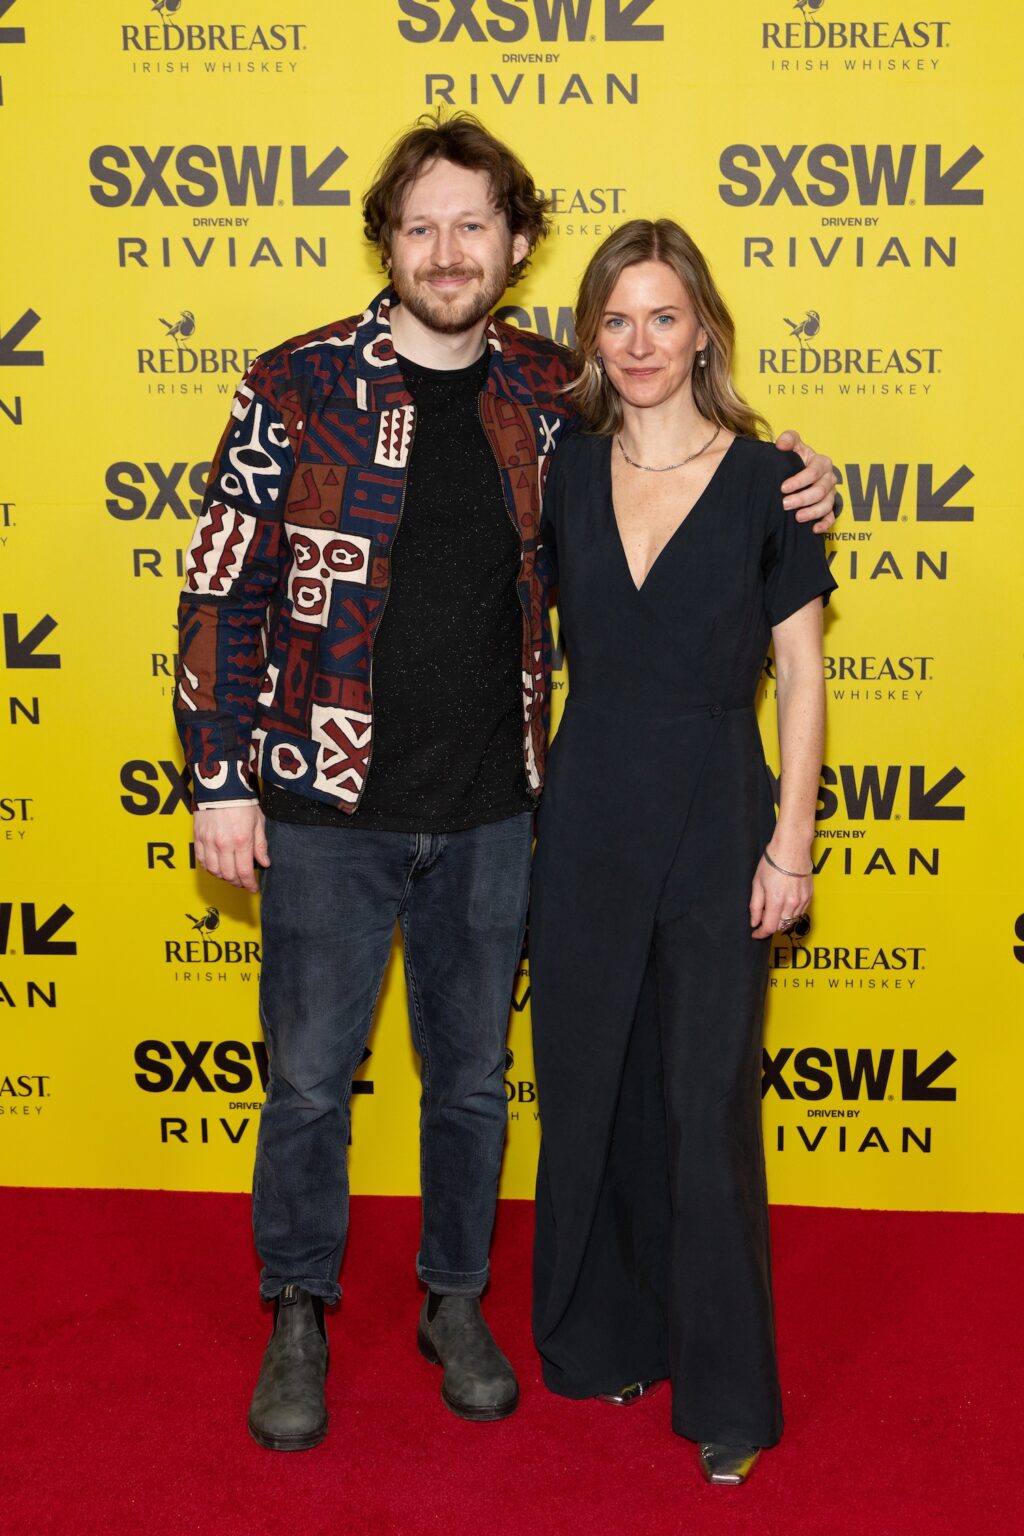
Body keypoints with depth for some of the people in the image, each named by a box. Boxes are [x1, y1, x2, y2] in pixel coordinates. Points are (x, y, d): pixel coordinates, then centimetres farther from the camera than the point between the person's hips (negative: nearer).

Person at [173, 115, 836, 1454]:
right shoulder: (300, 385, -6)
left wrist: (792, 488, 0)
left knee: (472, 1076, 16)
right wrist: (221, 780, -7)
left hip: (489, 814, 3)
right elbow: (223, 590, -5)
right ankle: (298, 1319, 32)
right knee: (309, 1078, 10)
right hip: (330, 808, -2)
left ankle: (456, 1301, 37)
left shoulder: (547, 397, 2)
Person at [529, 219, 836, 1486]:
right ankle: (604, 1338, 33)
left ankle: (726, 1395, 19)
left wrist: (790, 845, -6)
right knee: (589, 1092, 13)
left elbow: (800, 679, -3)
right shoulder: (564, 475, 3)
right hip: (585, 823, 3)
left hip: (716, 831, -3)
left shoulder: (764, 481, -5)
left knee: (706, 1107, 2)